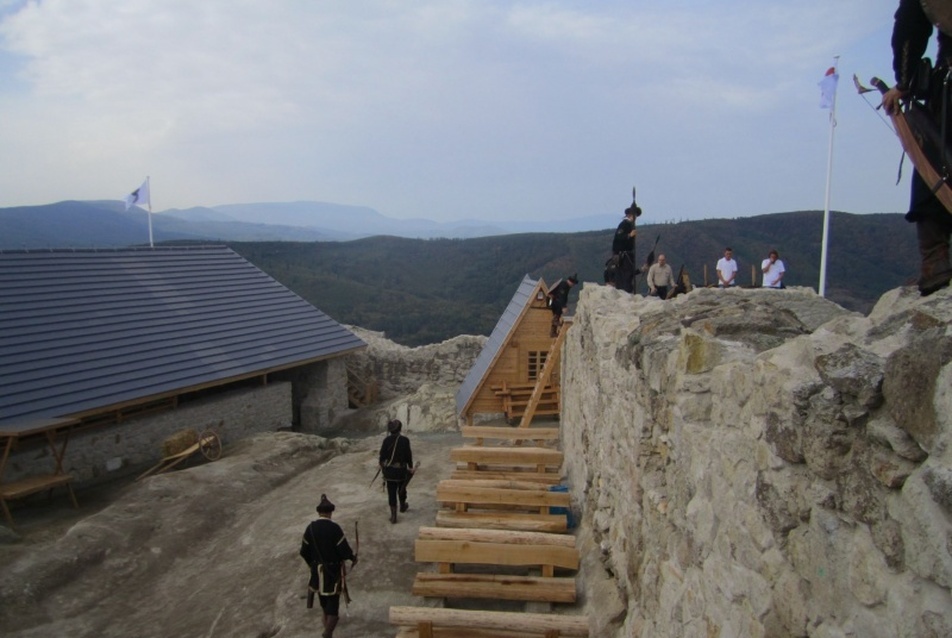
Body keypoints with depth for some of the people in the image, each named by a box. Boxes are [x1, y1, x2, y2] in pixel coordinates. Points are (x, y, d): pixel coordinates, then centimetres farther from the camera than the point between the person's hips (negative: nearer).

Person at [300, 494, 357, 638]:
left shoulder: (311, 528, -7)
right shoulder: (334, 528, -22)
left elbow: (304, 551, 0)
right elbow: (344, 549, -20)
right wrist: (353, 557, 1)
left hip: (317, 570, 5)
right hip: (333, 570, -5)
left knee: (323, 597, 26)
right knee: (333, 600, 4)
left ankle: (328, 620, 49)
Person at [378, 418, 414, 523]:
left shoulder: (387, 440, -10)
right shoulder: (405, 440, -13)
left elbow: (382, 456, -5)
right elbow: (408, 455, -6)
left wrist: (382, 467, 13)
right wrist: (410, 467, 8)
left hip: (389, 471, 0)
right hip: (401, 470, 0)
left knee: (391, 492, 5)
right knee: (402, 489, 23)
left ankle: (393, 516, 5)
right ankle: (403, 506, 45)